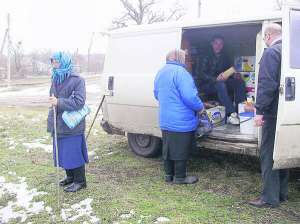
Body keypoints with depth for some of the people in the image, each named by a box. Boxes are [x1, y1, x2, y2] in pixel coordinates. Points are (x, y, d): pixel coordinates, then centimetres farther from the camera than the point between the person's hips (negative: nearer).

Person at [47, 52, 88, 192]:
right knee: (63, 153, 16)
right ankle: (70, 177, 34)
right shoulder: (56, 80, 10)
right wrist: (51, 122, 16)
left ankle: (80, 181, 15)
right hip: (59, 125, 8)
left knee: (74, 153, 0)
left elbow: (79, 102, -21)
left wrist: (59, 102, -26)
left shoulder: (77, 80, -13)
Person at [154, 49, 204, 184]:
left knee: (168, 148, 18)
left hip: (165, 121, 9)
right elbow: (190, 97, -25)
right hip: (182, 122, -8)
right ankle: (180, 177, 16)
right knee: (181, 150, 5)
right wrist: (200, 107, -9)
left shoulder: (160, 72, 10)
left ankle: (169, 175, 28)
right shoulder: (180, 72, -20)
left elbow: (157, 94, 22)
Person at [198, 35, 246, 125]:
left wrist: (235, 76, -11)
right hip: (207, 85, -6)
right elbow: (202, 75, -16)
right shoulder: (207, 57, -6)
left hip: (222, 82, 6)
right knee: (221, 85, -37)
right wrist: (216, 79, -31)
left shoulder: (225, 57, 12)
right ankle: (231, 114, -42)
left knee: (240, 82, -15)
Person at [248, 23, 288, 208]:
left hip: (274, 112, -8)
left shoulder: (271, 52, -12)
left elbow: (267, 84, -20)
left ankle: (270, 197, 2)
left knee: (268, 153, -2)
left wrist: (260, 110, -19)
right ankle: (282, 192, 25)